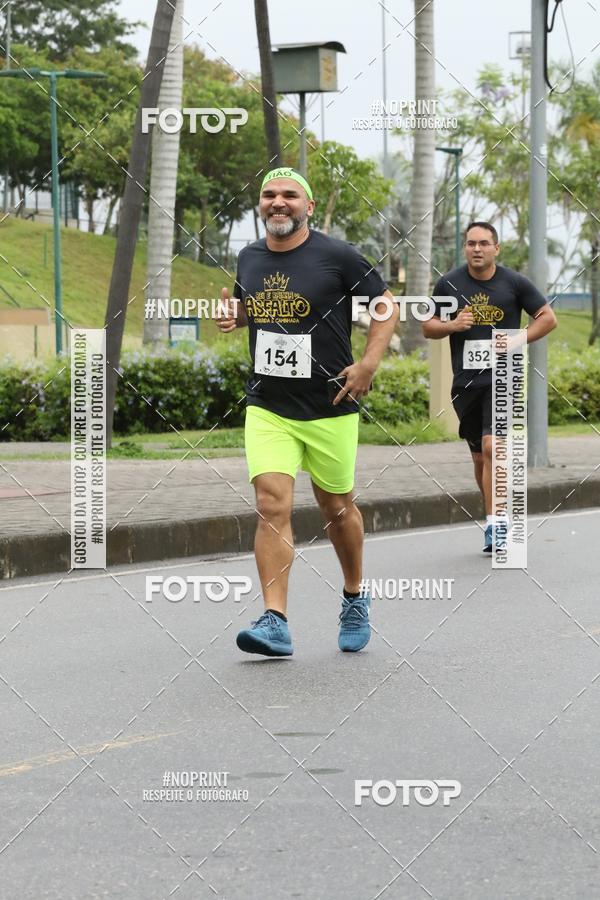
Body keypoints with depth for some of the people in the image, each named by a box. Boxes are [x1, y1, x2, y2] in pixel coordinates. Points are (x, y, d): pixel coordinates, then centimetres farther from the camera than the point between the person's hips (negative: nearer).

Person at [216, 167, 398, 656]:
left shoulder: (337, 256, -8)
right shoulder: (249, 258, 6)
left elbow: (386, 305, 0)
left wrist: (368, 363, -12)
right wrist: (234, 314, 2)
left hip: (330, 408, -2)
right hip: (267, 408, 2)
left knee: (337, 508, 12)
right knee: (272, 506, -13)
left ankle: (355, 599, 36)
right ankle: (275, 622, -17)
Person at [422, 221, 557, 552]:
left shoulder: (515, 283, -1)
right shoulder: (448, 284, 4)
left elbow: (548, 318, 6)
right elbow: (428, 327, 11)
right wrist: (453, 325, -10)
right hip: (465, 383, 3)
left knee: (491, 447, -19)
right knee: (479, 457, 11)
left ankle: (495, 524, -15)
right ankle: (496, 517, 27)